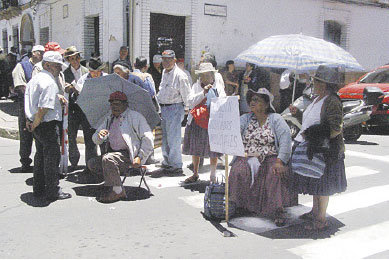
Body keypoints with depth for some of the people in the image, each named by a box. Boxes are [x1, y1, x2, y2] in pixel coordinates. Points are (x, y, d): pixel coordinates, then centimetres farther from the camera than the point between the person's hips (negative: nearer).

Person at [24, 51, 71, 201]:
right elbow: (43, 109, -23)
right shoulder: (50, 83, -18)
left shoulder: (35, 78, 13)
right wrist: (34, 125, -12)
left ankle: (38, 188, 30)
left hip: (37, 125, 10)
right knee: (52, 155, -2)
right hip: (47, 125, -10)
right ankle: (53, 192, 5)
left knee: (41, 154, 19)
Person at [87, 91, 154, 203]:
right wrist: (99, 135, -11)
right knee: (92, 163, -9)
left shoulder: (135, 116, -1)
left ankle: (117, 191, -19)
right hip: (113, 153, 7)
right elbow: (96, 140, 15)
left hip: (129, 155, -7)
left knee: (107, 159, -31)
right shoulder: (108, 118, 17)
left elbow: (148, 138, -8)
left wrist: (140, 157, -15)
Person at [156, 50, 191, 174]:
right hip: (163, 108, 9)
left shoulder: (180, 75, -15)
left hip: (174, 108, -9)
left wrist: (187, 109, -7)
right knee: (165, 137, 15)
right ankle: (167, 162, 27)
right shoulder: (164, 72, 13)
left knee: (173, 138, -7)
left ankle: (176, 165, 2)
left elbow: (186, 95, -11)